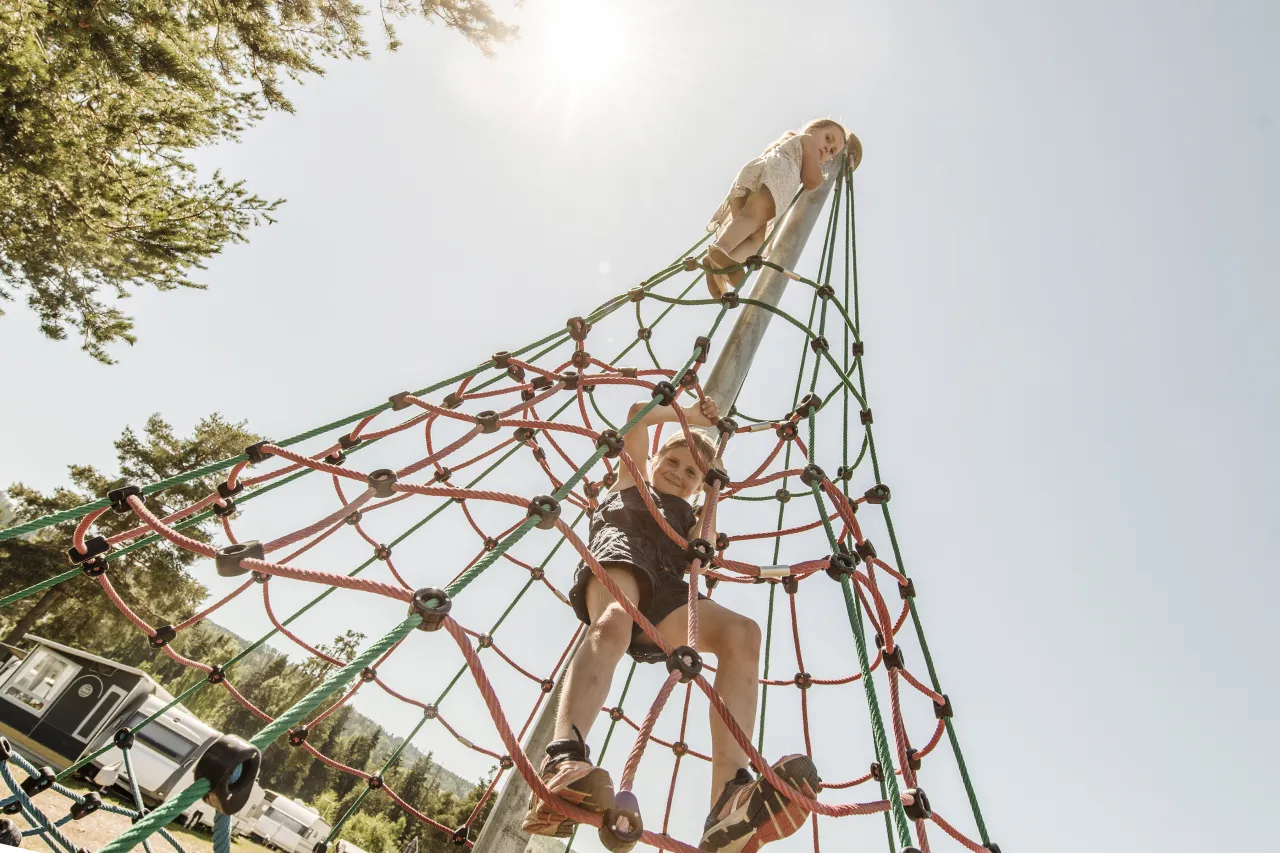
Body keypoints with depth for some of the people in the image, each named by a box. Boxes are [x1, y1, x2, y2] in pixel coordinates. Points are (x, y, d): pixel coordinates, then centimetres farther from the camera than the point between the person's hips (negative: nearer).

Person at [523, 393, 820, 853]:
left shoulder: (690, 518, 39)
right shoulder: (633, 481, 35)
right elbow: (638, 415, 25)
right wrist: (690, 414, 34)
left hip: (665, 591, 3)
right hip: (619, 554, -2)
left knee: (742, 633, -27)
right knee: (612, 622, -40)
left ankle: (729, 802, -44)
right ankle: (562, 760, -62)